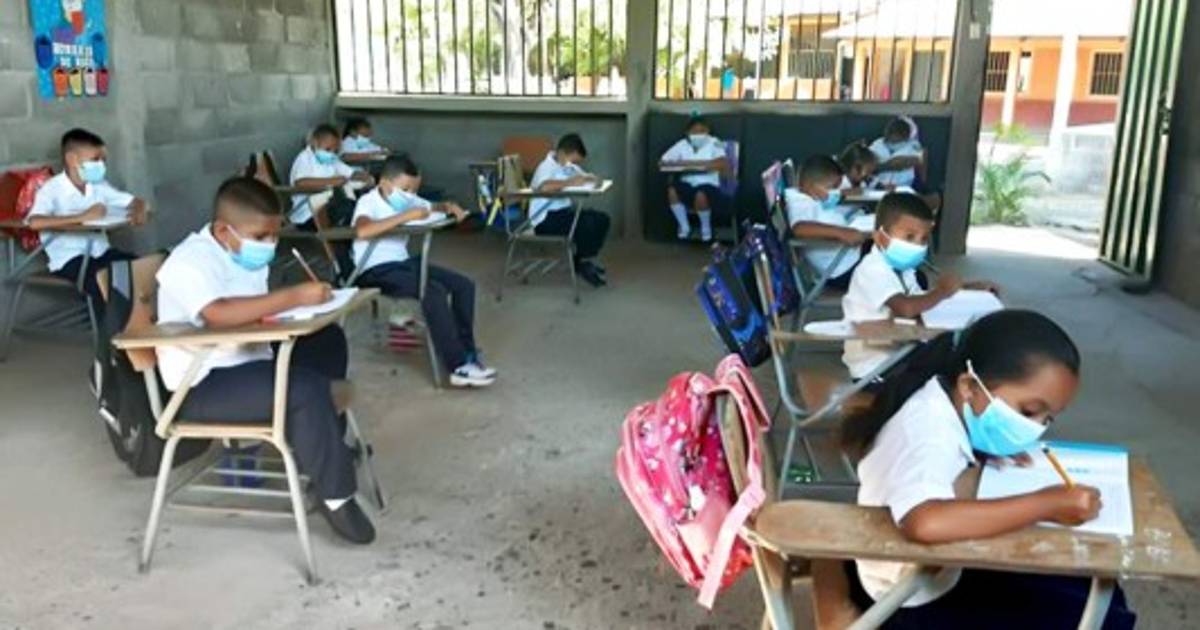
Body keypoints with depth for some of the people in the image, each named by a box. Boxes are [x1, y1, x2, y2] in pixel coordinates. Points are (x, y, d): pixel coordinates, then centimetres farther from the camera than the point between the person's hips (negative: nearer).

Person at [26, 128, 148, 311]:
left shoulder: (98, 186, 11)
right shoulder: (52, 189, -9)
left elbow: (135, 200, 16)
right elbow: (34, 222, -26)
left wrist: (138, 211, -9)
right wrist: (83, 217, -25)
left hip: (100, 252, 6)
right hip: (69, 259, -6)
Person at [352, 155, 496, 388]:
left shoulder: (408, 201, 9)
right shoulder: (368, 202, -13)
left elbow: (435, 207, 26)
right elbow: (362, 231, -35)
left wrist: (450, 207, 0)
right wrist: (406, 216, -32)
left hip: (403, 262, 9)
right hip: (375, 270, -9)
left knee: (464, 285, -4)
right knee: (434, 292, -29)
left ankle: (466, 352, 1)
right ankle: (459, 367, -25)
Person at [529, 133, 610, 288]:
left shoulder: (569, 166, 11)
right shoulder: (547, 167, -15)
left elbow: (588, 178, 16)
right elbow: (543, 187, -37)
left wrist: (591, 178, -10)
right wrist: (570, 182, -30)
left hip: (564, 211, 9)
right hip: (545, 218, -9)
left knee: (602, 219, -4)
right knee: (587, 224, -27)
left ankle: (587, 260, 8)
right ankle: (582, 265, -6)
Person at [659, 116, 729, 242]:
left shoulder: (713, 143, -3)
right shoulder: (682, 144, 3)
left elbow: (725, 164, -18)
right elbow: (662, 162, -1)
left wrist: (699, 163, -27)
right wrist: (681, 164, -19)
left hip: (708, 184, -3)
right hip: (687, 183, 3)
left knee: (700, 195, -37)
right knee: (672, 190, -29)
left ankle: (706, 227, -3)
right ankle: (684, 226, -5)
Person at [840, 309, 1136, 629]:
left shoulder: (948, 397, -6)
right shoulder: (928, 433, -31)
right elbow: (926, 523, -52)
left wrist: (987, 453, -5)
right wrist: (1046, 504, -40)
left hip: (945, 566, 9)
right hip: (916, 601, -8)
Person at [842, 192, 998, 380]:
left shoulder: (902, 269, 10)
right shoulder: (873, 271, -22)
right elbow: (907, 308, -36)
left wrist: (967, 288, 0)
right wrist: (942, 290, -19)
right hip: (874, 368, -9)